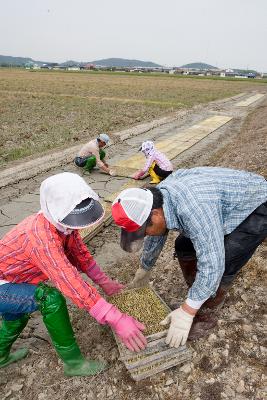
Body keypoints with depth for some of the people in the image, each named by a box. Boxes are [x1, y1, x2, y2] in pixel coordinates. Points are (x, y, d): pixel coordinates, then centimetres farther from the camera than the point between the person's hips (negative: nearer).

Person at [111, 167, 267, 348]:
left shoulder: (193, 210, -41)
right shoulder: (155, 201, -12)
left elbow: (212, 265, -36)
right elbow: (154, 239, 5)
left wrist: (186, 313, -26)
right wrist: (144, 271, 18)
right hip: (226, 202, 8)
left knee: (219, 268, -17)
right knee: (184, 246, 4)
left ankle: (206, 318, 8)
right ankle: (200, 294, 25)